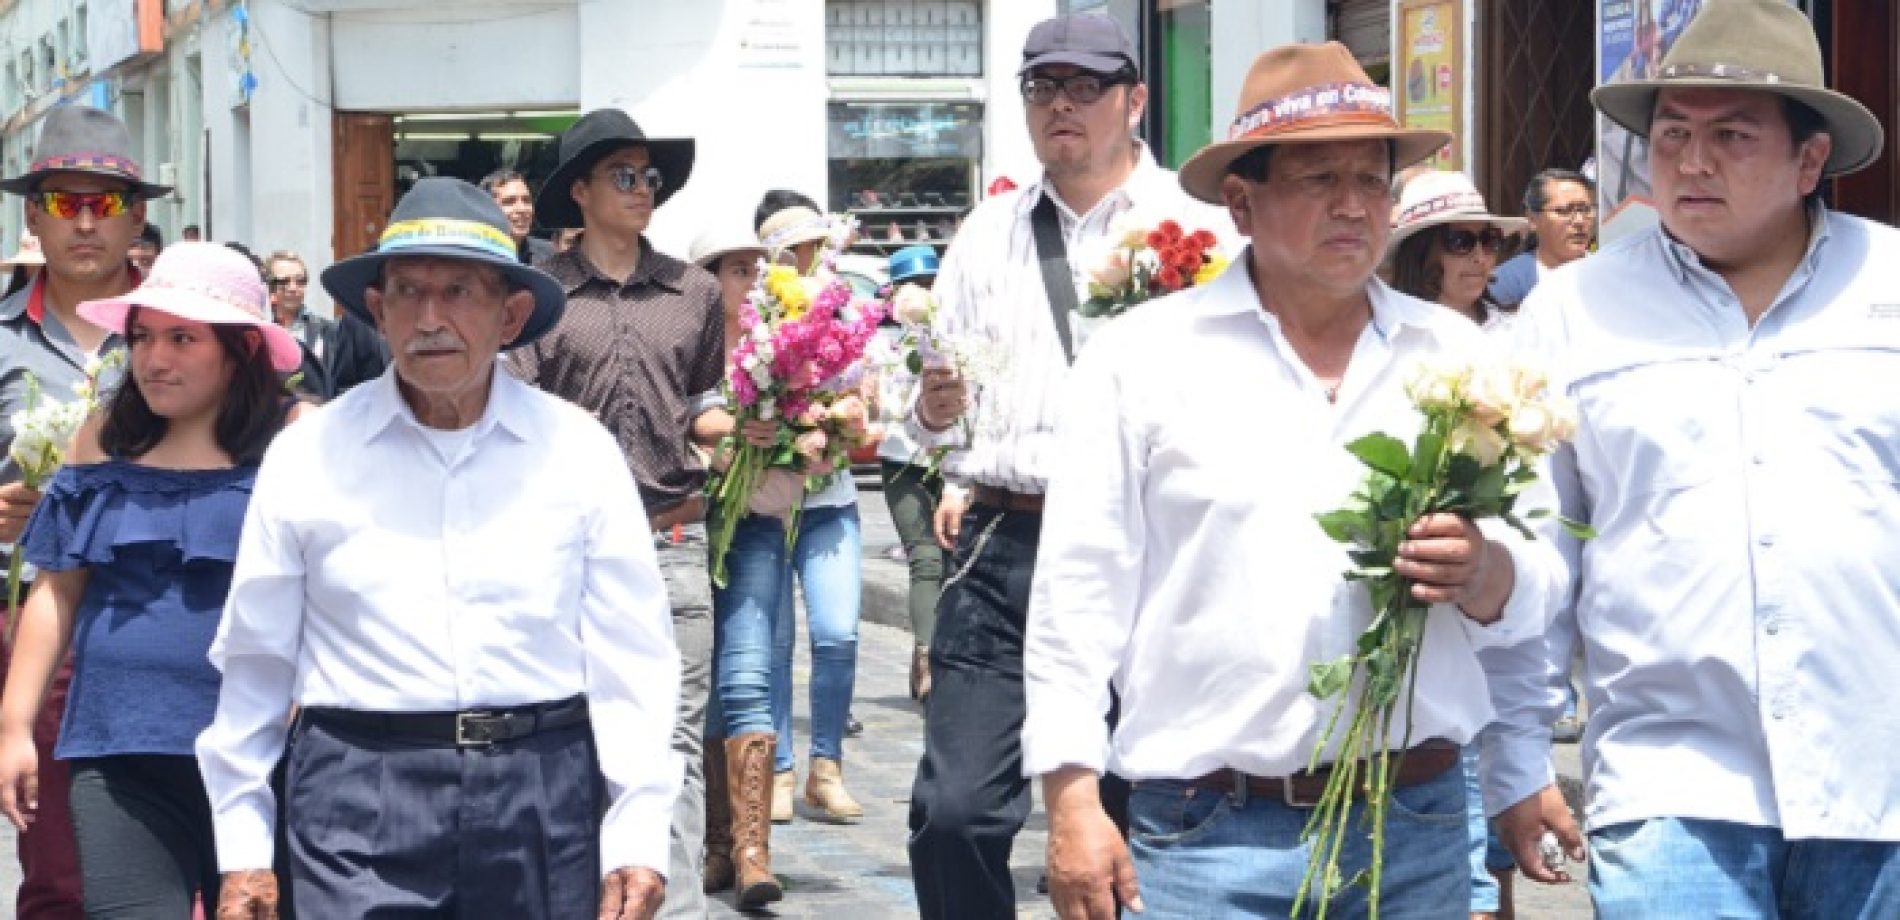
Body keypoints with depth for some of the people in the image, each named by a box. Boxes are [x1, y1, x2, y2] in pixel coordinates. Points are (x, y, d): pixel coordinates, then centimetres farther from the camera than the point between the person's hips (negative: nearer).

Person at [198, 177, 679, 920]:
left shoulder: (578, 451, 4)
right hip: (361, 793, -1)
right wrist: (242, 848, 8)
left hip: (545, 794, 1)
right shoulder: (306, 457, 4)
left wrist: (638, 837, -5)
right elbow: (254, 661, 8)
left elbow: (628, 658, 2)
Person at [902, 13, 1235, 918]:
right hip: (1003, 548, 3)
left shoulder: (1200, 224, 2)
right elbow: (932, 420, 17)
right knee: (955, 812, -5)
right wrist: (933, 410, -5)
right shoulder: (987, 232, 15)